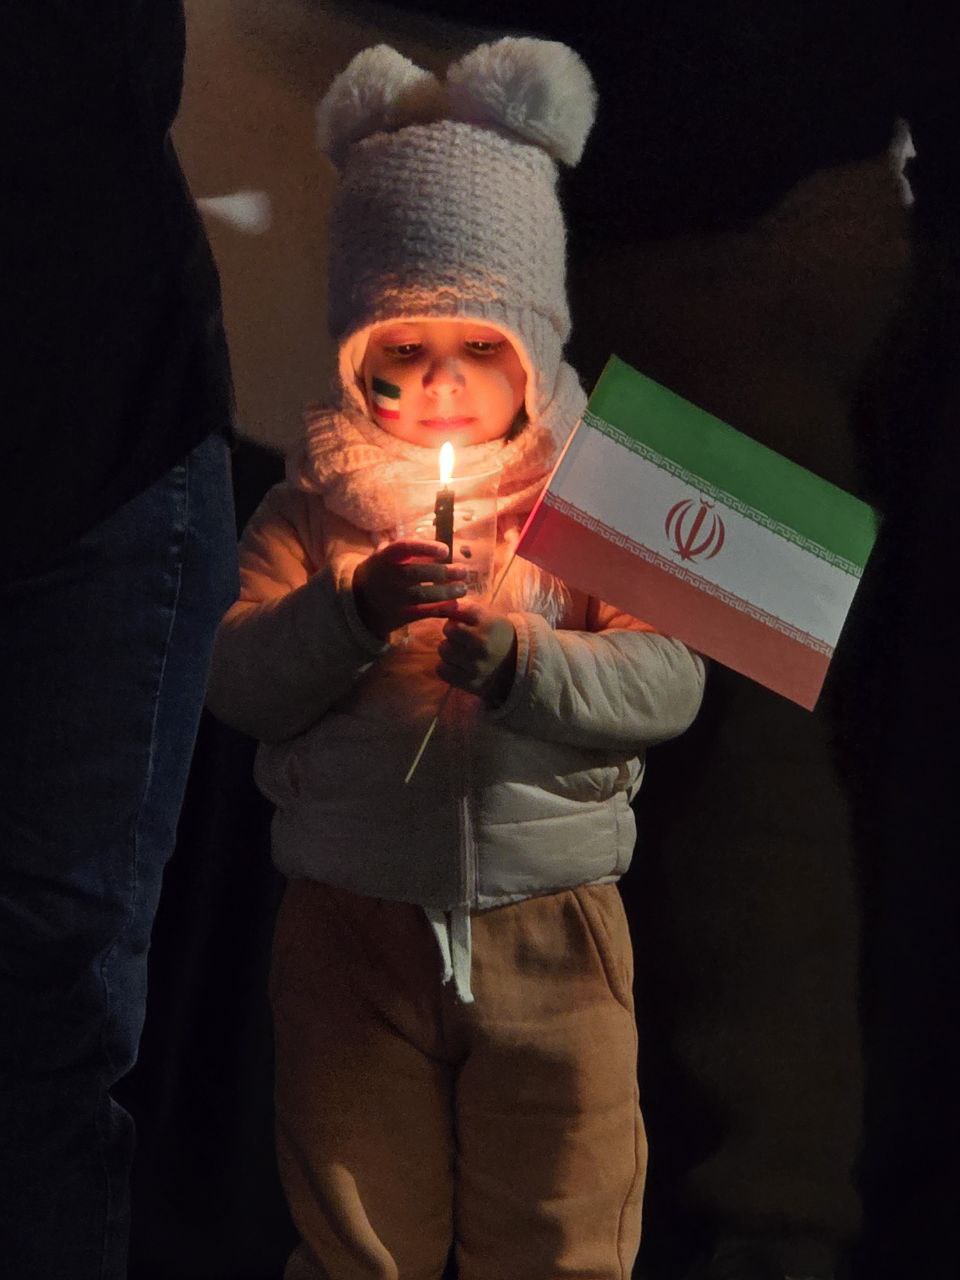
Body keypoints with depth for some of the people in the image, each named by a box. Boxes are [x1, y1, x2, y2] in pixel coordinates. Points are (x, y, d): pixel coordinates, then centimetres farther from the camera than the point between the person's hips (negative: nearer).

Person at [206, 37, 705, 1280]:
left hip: (552, 938, 0)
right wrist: (354, 607, -23)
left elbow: (667, 681, -10)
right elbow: (235, 687, -7)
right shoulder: (312, 504, 2)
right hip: (350, 931, 1)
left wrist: (516, 658, -27)